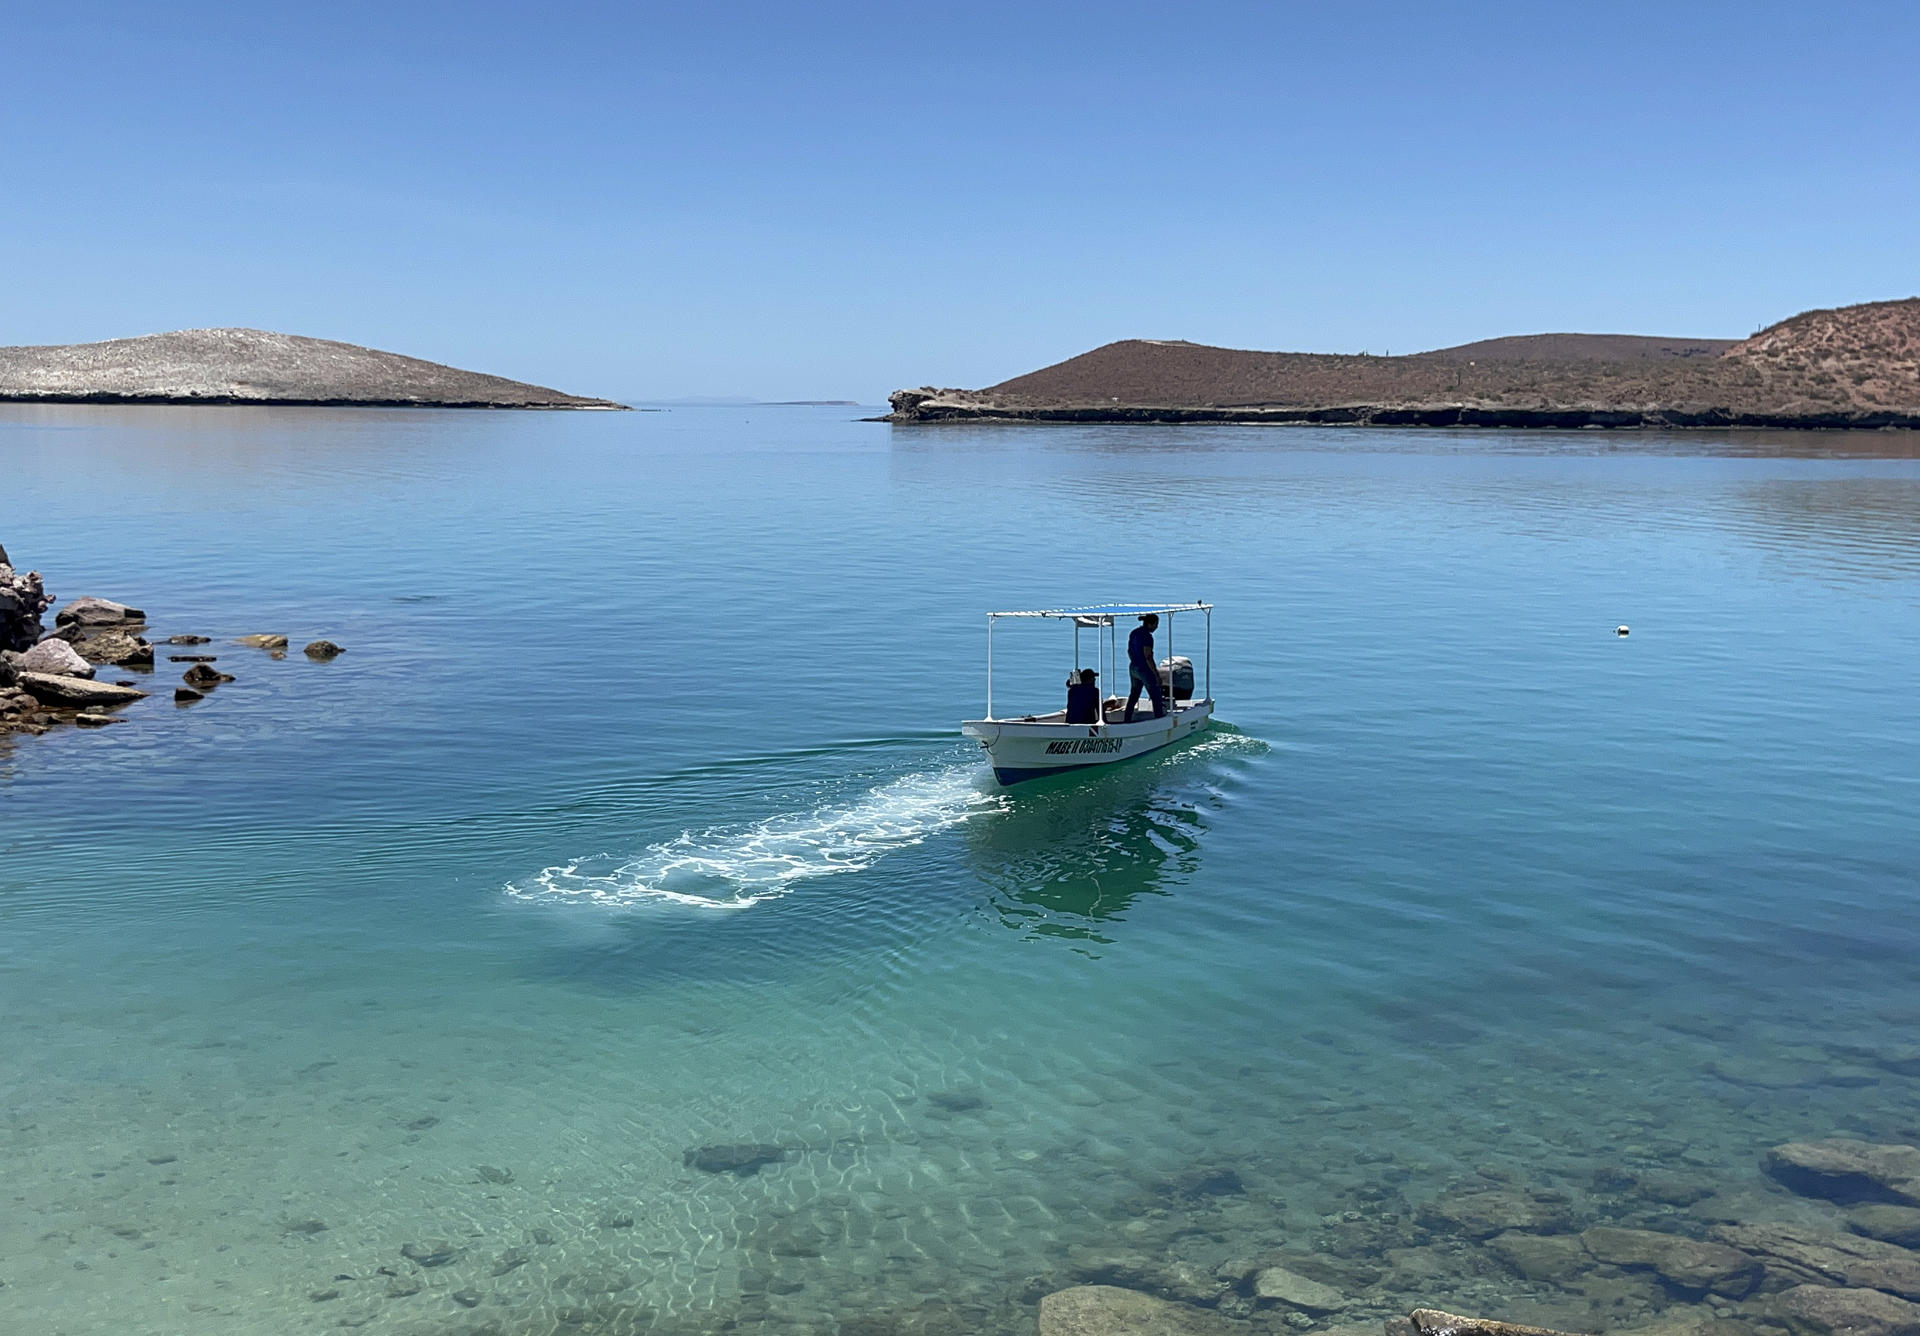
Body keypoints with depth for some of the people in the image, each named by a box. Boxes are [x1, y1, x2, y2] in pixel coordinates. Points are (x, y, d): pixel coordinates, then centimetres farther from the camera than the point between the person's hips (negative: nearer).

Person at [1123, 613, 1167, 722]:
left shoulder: (1134, 632, 5)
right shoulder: (1147, 637, -21)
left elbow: (1129, 651, 15)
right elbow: (1148, 657, -24)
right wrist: (1157, 675, -21)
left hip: (1133, 668, 9)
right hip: (1145, 670, -9)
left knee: (1134, 695, 21)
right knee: (1156, 697, 2)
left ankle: (1127, 720, 27)